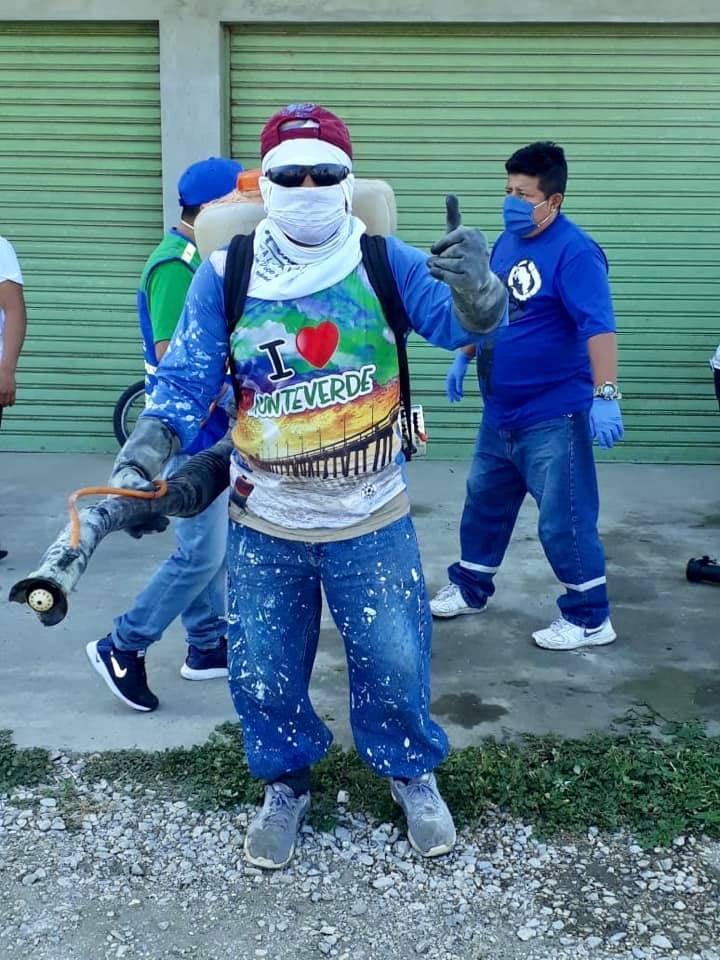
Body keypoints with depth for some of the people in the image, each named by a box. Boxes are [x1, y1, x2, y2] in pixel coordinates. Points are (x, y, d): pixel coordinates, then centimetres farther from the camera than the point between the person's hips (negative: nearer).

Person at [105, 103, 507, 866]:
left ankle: (412, 774, 40)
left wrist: (475, 289, -40)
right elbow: (185, 382, -6)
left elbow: (462, 322, -16)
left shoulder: (383, 262, -8)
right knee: (261, 672, 11)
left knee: (393, 661, 10)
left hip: (371, 519, -1)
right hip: (263, 523, 1)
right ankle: (285, 786, 40)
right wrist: (140, 458, -22)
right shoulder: (225, 274, -7)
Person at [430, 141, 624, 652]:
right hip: (501, 410, 9)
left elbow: (598, 325, -28)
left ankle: (590, 618, 16)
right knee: (485, 500, 21)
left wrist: (606, 394, -35)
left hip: (553, 415, -8)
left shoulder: (574, 252, -18)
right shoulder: (506, 243, 7)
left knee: (564, 519, 0)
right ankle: (471, 588, 39)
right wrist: (464, 359, 20)